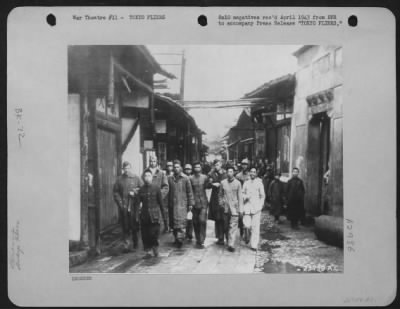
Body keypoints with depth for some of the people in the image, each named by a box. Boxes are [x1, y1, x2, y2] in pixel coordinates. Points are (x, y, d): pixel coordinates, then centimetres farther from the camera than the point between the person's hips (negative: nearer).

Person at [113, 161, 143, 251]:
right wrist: (120, 202, -4)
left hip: (134, 206, 0)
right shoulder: (119, 179, 7)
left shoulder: (136, 178, 6)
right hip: (123, 207, 1)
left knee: (134, 226, 2)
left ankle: (135, 243, 18)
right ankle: (126, 243, 7)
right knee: (125, 226, 0)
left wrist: (134, 192, -9)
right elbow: (115, 192, 7)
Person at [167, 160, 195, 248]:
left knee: (180, 221, -13)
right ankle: (176, 238, 17)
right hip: (172, 204, 3)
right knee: (173, 222, 7)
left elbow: (189, 192, 3)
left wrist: (190, 203, 1)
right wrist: (167, 204, 6)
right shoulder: (169, 178, 5)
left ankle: (179, 237, -14)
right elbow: (167, 191, 8)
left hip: (182, 203, -3)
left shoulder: (185, 178, 0)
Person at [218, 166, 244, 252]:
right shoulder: (223, 182, 5)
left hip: (234, 207, -2)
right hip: (225, 208, 3)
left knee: (233, 226, -10)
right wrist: (221, 203, 3)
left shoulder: (237, 183, 0)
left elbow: (240, 197, 1)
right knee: (226, 226, 9)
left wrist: (241, 210, -1)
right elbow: (220, 194, 16)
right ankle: (229, 242, 25)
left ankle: (231, 245, -14)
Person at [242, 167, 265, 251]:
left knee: (255, 226, -5)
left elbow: (262, 196, 8)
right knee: (247, 225, -9)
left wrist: (260, 206, -3)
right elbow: (243, 193, 17)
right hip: (247, 207, 1)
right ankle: (247, 236, 23)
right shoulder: (246, 183, 10)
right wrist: (245, 197, -5)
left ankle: (254, 245, 2)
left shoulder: (259, 183, 5)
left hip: (256, 208, -1)